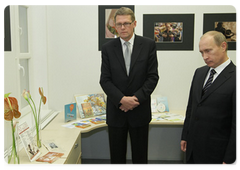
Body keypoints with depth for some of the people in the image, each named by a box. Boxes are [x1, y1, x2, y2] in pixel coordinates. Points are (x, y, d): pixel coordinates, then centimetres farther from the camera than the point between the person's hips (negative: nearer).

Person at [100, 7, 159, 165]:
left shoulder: (148, 45, -2)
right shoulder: (107, 48, 1)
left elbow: (153, 76, -4)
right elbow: (105, 80, -3)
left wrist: (136, 98, -16)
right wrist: (122, 99, -17)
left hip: (140, 111, -1)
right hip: (116, 111, 1)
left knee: (140, 156, 13)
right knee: (117, 156, 13)